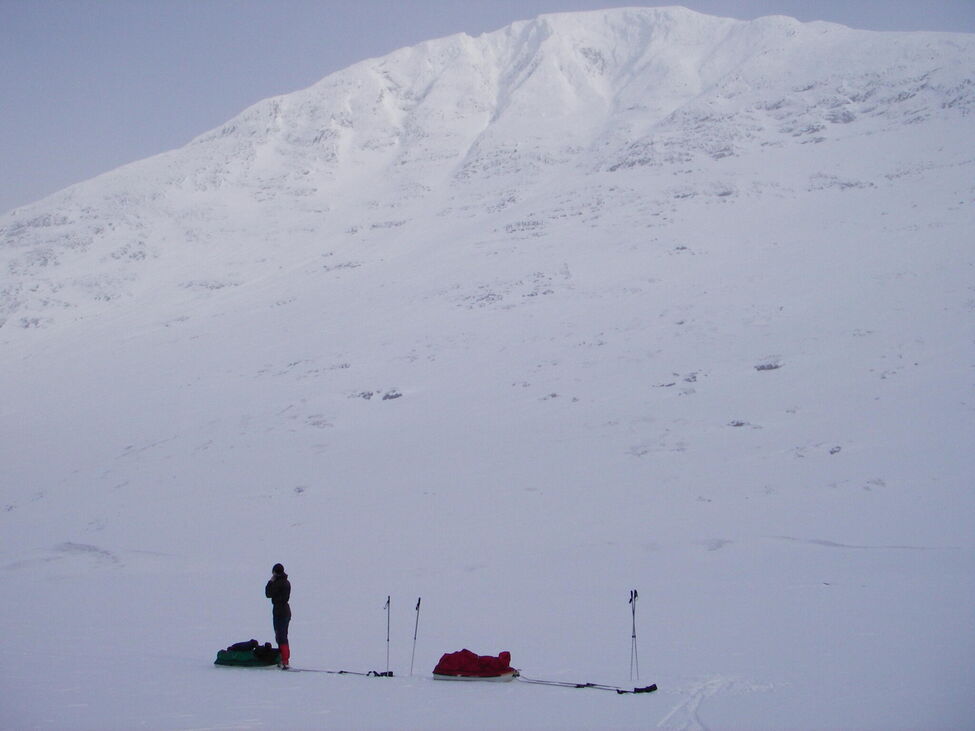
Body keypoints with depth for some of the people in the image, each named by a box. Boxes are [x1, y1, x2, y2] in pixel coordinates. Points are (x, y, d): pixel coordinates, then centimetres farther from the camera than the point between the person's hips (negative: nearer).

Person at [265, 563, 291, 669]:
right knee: (284, 636, 16)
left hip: (279, 611, -9)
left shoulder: (277, 583, -17)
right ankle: (285, 659, 20)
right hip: (286, 611, 9)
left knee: (280, 637, -8)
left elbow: (268, 594, -10)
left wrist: (271, 582, -4)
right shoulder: (287, 582, 11)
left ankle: (284, 661, -12)